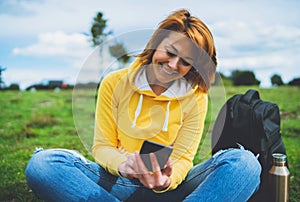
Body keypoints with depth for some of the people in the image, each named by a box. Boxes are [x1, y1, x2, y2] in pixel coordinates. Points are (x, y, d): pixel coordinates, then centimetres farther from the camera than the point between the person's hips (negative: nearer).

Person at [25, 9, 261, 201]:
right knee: (41, 163, -26)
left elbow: (183, 158, -5)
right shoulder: (115, 83, -2)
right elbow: (102, 146, -1)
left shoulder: (195, 98, -2)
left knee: (245, 162, -24)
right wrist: (121, 164, -25)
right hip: (118, 183, 0)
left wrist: (167, 180, -28)